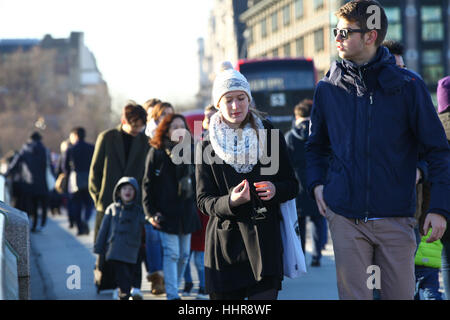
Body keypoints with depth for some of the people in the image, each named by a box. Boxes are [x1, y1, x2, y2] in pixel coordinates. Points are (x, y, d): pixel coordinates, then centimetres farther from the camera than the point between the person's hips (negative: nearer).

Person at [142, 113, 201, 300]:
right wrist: (151, 212, -7)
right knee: (171, 253, -11)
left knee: (184, 255, 8)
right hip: (166, 212, -5)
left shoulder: (190, 151, 11)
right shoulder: (157, 152, -1)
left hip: (187, 212, 5)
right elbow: (148, 184, -1)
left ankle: (173, 288, 23)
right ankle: (172, 295, -11)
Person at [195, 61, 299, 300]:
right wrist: (230, 201, -19)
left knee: (264, 298, -12)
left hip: (264, 240, 0)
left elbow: (292, 185, 12)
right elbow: (204, 200, 2)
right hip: (225, 243, 1)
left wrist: (275, 190, -12)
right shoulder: (207, 146, 6)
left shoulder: (269, 135, 7)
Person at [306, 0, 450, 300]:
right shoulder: (328, 89, 5)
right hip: (346, 216, 2)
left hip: (396, 218, -1)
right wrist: (316, 183, 2)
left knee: (400, 293, 4)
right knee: (353, 294, 3)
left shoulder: (407, 86, -3)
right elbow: (317, 146, 20)